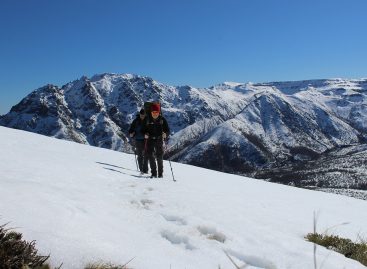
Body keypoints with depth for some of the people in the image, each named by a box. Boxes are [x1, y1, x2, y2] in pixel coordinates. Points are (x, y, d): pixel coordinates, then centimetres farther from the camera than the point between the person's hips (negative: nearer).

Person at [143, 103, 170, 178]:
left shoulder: (162, 119, -1)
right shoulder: (148, 120, 3)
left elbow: (167, 130, -1)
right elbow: (145, 129, 12)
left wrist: (165, 134, -22)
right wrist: (145, 134, -9)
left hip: (159, 140, -2)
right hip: (150, 140, 2)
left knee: (159, 157, -3)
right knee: (150, 156, -2)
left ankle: (160, 173, 10)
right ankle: (153, 173, 9)